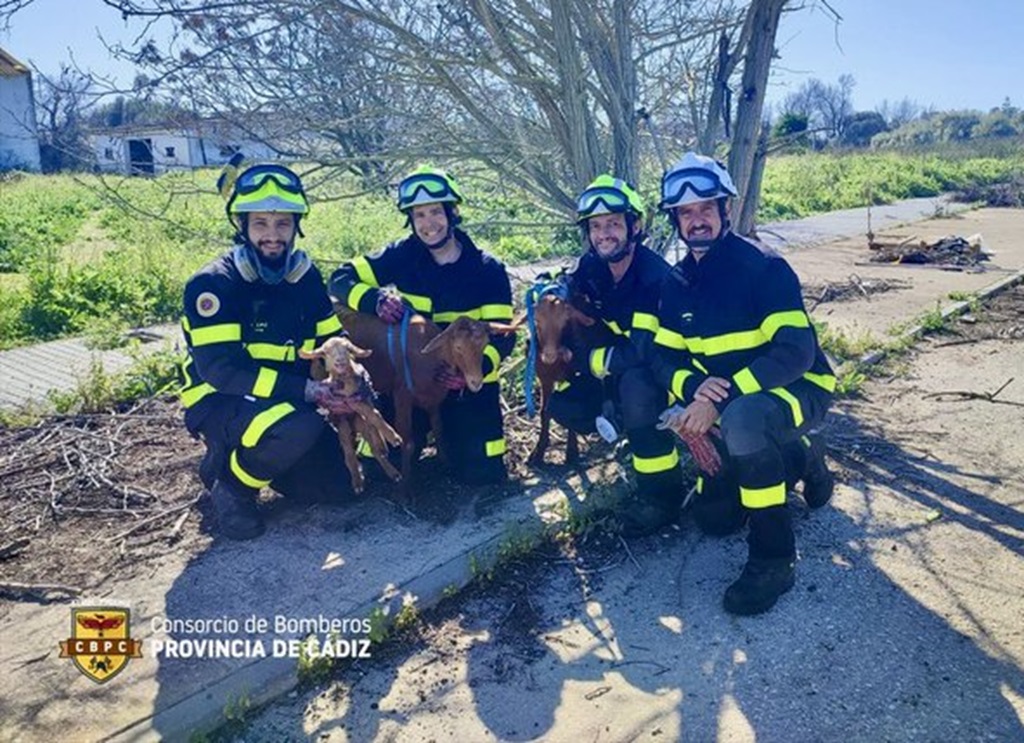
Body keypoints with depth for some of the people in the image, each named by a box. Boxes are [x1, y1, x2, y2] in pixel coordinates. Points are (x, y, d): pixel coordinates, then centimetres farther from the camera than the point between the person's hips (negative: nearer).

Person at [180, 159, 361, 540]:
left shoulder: (305, 275, 1)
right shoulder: (212, 283, -17)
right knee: (297, 427, -35)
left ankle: (254, 454, 18)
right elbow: (220, 369, -25)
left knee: (337, 484, -3)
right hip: (219, 402, -6)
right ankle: (231, 480, -6)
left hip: (286, 400, 6)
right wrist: (306, 390, -32)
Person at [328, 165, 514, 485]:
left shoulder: (488, 269, -9)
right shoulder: (403, 255, -6)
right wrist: (376, 300, -29)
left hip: (468, 383, -1)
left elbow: (501, 334, -13)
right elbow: (343, 278, -7)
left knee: (481, 472, -8)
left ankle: (449, 431, 26)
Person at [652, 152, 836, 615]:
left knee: (743, 418, -41)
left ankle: (773, 557, -23)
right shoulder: (677, 282, 0)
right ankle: (800, 458, 30)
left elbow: (794, 352, -28)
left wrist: (723, 399, -36)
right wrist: (695, 388, -24)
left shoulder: (764, 267, -19)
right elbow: (664, 357, -1)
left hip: (798, 388, -7)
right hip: (730, 405, 7)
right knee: (712, 517, 8)